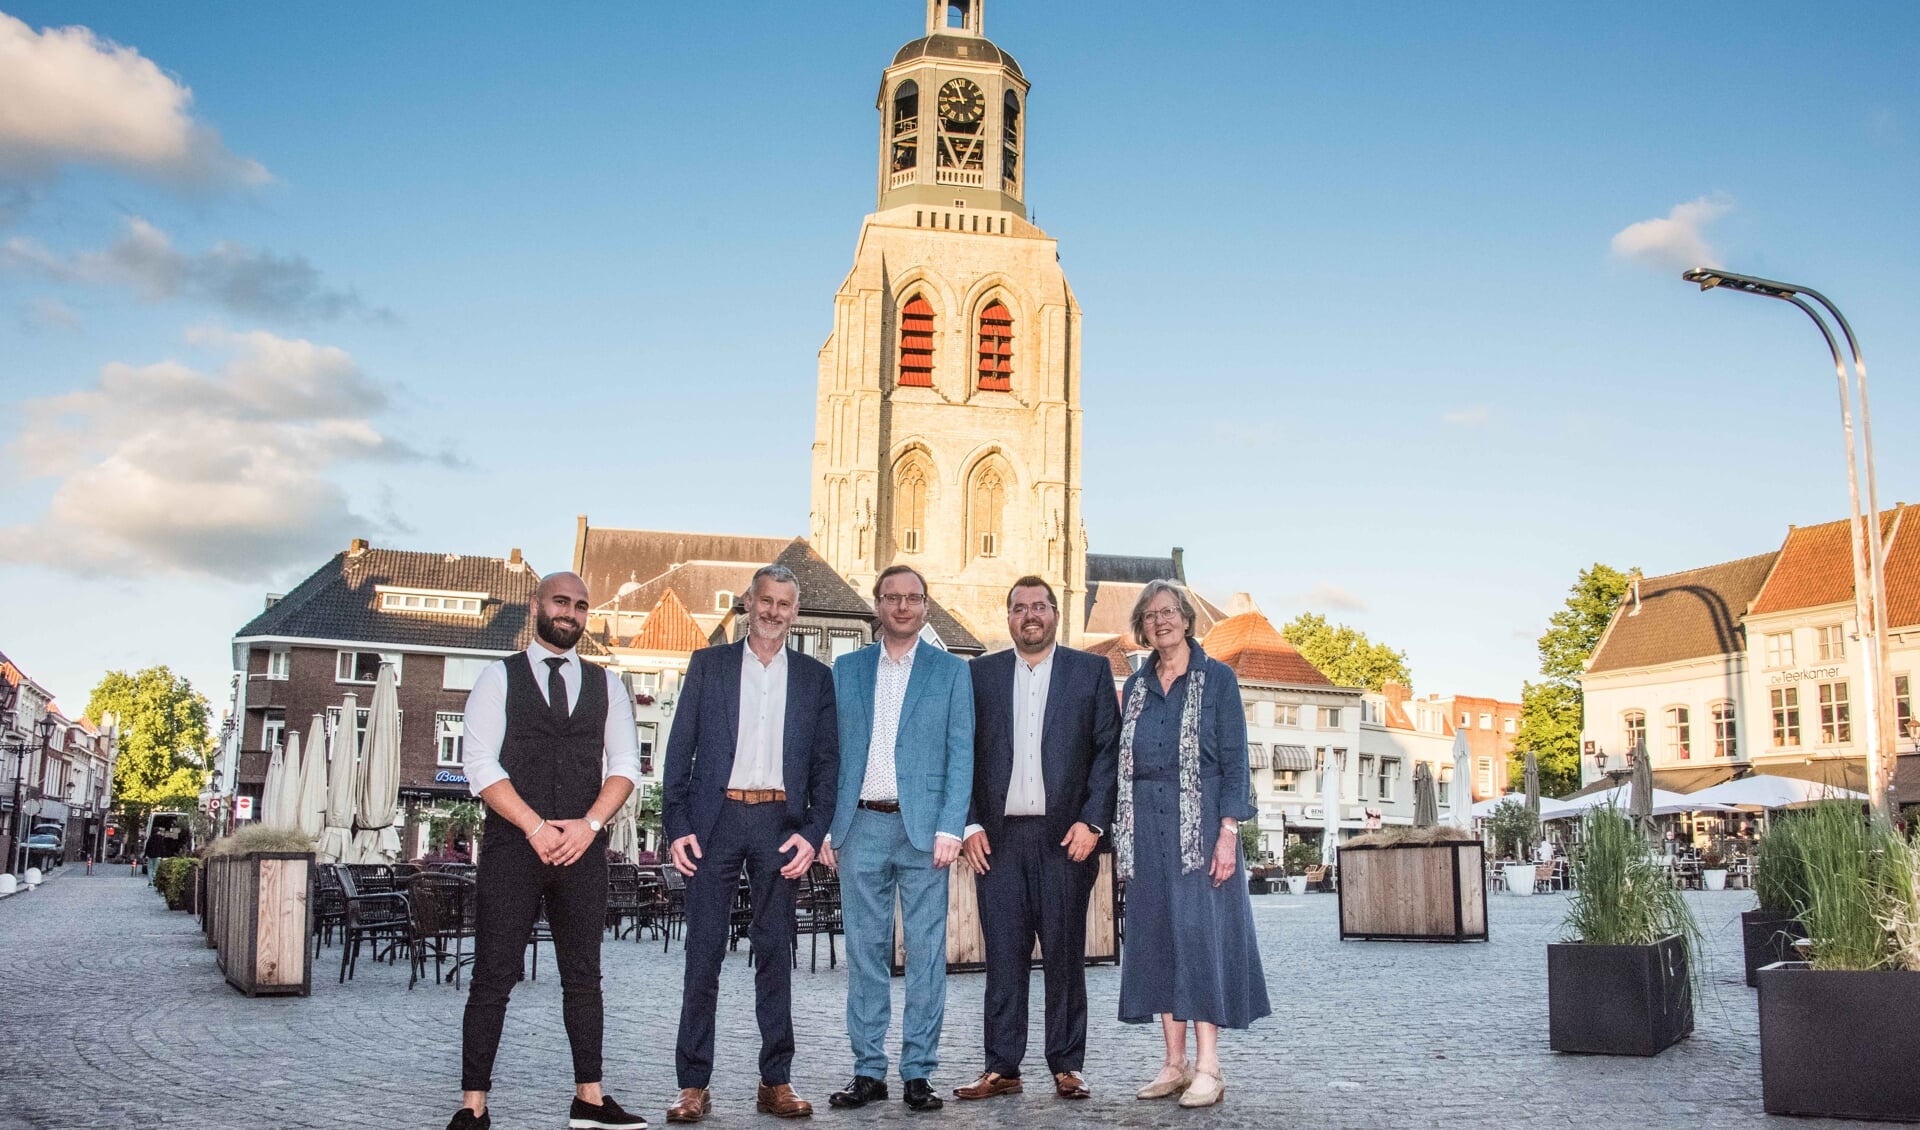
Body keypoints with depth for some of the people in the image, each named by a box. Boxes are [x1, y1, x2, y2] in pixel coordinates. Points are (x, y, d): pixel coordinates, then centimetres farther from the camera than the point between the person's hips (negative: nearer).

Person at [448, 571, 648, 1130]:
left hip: (584, 847, 3)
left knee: (583, 976, 8)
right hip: (512, 845, -3)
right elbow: (480, 765, -5)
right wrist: (536, 827, -13)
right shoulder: (498, 678, 3)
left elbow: (625, 764, 7)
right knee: (493, 977, -2)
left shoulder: (606, 684, 12)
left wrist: (590, 823, -9)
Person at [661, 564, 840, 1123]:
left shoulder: (815, 677, 10)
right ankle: (694, 1084, 6)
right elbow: (680, 749, 5)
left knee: (775, 952, 5)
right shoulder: (707, 664, 9)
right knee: (704, 952, 0)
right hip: (715, 818, -1)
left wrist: (813, 831, -4)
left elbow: (826, 762, 8)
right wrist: (676, 825, -4)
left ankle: (776, 1081, 12)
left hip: (780, 823, 1)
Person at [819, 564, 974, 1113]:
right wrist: (826, 826, 2)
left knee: (926, 953, 1)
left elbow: (960, 755, 1)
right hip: (861, 825, 2)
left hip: (922, 826, -2)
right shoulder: (845, 669, 12)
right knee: (865, 953, 5)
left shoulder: (950, 670, 7)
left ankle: (918, 1072, 8)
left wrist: (949, 828, -8)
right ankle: (868, 1071, 13)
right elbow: (831, 752, 10)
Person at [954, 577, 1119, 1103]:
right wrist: (969, 824, -2)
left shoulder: (1091, 671, 7)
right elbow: (962, 754, 8)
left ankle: (1066, 1067, 12)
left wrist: (1092, 821, -7)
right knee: (1003, 955, 3)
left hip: (1066, 835, -1)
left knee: (1065, 954, 3)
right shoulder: (980, 673, 11)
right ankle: (1001, 1068, 9)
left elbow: (1108, 750, 2)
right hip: (998, 837, 1)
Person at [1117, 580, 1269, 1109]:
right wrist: (1120, 835, 8)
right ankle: (1175, 1063, 10)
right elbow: (1123, 762, 14)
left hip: (1199, 821, -5)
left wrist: (1228, 830, -13)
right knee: (1157, 935, 4)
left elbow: (1235, 760, -4)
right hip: (1146, 825, 5)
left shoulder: (1217, 678, 0)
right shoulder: (1136, 686, 13)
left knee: (1201, 932, -7)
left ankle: (1207, 1067, -3)